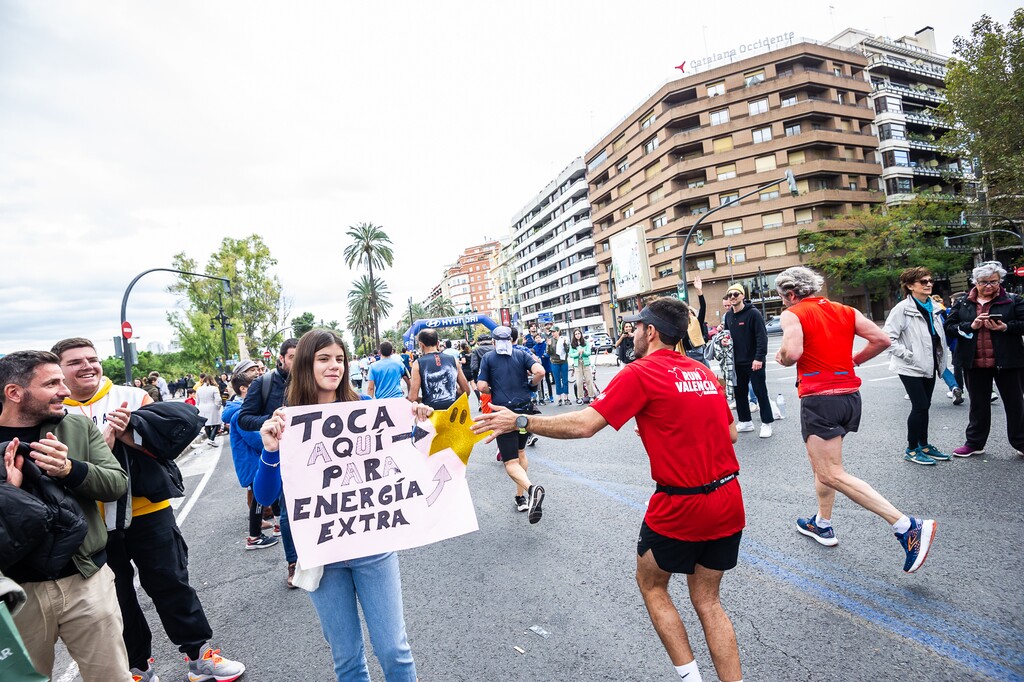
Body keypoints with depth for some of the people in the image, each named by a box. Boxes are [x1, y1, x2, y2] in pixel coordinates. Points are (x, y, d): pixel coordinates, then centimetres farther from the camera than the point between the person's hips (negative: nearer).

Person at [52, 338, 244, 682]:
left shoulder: (133, 397, -4)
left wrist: (127, 432, -23)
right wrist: (108, 433, -23)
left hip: (148, 510, -1)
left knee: (171, 583, 8)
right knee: (117, 596, 16)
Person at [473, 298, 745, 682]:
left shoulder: (640, 373, -13)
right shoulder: (704, 373, 8)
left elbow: (582, 425, -20)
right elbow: (729, 434, 16)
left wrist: (520, 421, -13)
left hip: (680, 507, -6)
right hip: (729, 502, 7)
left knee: (650, 583, 20)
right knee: (707, 600, 21)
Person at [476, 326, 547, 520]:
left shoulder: (488, 358, 3)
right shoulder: (522, 354, 7)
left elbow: (482, 387, -6)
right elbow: (540, 372, -10)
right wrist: (532, 386, 9)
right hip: (524, 410, 3)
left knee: (511, 462, -5)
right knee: (520, 453, 23)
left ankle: (531, 489, -31)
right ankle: (520, 497, 26)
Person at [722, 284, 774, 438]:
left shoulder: (753, 313, -11)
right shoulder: (728, 316, 8)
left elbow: (762, 337, -16)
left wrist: (759, 358, -22)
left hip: (754, 362, -6)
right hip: (737, 362, 6)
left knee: (760, 392, 1)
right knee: (739, 392, 12)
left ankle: (766, 423, 12)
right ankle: (745, 421, 24)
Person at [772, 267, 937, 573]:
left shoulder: (793, 314, -7)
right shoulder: (845, 311, 12)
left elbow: (792, 352, -23)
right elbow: (882, 339, 4)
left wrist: (781, 358, -1)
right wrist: (854, 360, 16)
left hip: (819, 399, -8)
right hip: (849, 395, 9)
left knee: (831, 475, -7)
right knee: (822, 463, 23)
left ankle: (908, 526, -14)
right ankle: (822, 525, 35)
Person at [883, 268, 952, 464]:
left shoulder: (933, 307, 9)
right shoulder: (902, 308, -14)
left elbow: (938, 336, 22)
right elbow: (888, 337, -20)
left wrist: (940, 360, 13)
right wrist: (908, 355, -20)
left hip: (929, 365, 7)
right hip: (911, 367, -7)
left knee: (924, 405, 13)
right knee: (920, 406, -5)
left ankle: (924, 445, 25)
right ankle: (911, 450, 7)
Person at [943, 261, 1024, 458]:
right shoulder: (963, 303, 5)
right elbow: (949, 325, 1)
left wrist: (1005, 327, -19)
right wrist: (970, 326, -15)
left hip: (1007, 362, -1)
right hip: (975, 364, 2)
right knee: (978, 404, 14)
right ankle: (974, 443, 24)